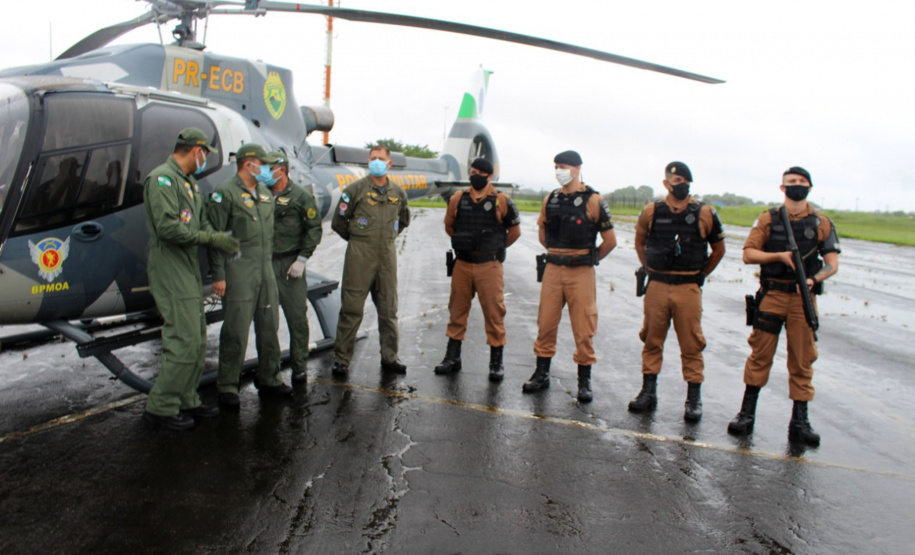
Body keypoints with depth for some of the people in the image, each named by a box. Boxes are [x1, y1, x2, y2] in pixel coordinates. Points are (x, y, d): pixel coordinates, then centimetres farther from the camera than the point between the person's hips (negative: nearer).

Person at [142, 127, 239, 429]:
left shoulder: (189, 183, 18)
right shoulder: (162, 178, -13)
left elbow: (201, 223, 17)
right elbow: (168, 227, -23)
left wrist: (221, 240, -3)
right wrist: (210, 238, -16)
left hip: (189, 270, 10)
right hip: (170, 271, -10)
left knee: (197, 340, 13)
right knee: (184, 342, -9)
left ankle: (187, 401, 23)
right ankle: (160, 407, 2)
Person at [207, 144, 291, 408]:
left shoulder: (266, 194, 16)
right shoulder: (225, 193, -7)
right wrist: (218, 275, -14)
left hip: (265, 269, 7)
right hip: (238, 272, -7)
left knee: (269, 325, 11)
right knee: (236, 330, -4)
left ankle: (269, 379, 23)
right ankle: (227, 386, 8)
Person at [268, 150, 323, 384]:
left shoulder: (301, 196, 0)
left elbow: (314, 229, -2)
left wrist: (301, 260, -8)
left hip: (290, 265, -3)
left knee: (297, 316, 1)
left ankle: (299, 366, 11)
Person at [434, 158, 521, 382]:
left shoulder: (502, 201, -4)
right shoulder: (457, 199, 4)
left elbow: (515, 231, 8)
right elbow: (449, 226, 19)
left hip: (489, 265, -3)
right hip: (462, 264, 3)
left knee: (494, 312, 0)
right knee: (457, 310, 10)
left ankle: (496, 362, 11)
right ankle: (452, 357, 22)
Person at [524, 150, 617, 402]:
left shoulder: (593, 201, -5)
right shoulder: (550, 200, 9)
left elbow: (610, 240, -1)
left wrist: (589, 258, 7)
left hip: (581, 273, -4)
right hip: (553, 270, 4)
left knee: (583, 328, 1)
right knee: (546, 324, 8)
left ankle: (584, 381, 13)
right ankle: (542, 374, 21)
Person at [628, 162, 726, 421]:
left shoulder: (705, 214, -1)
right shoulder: (651, 212, 3)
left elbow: (718, 249, 12)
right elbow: (640, 242, 20)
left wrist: (700, 274, 11)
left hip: (688, 288, -1)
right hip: (657, 286, 2)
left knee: (691, 344, 2)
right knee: (652, 340, 8)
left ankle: (694, 399, 12)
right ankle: (648, 392, 19)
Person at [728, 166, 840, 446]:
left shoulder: (822, 224, 6)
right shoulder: (768, 220, 4)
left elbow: (832, 263, 2)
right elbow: (748, 255, 0)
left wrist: (814, 279, -17)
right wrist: (780, 256, -14)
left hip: (803, 299, 1)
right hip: (771, 296, -1)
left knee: (803, 360, 3)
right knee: (760, 355, 3)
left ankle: (799, 422, 11)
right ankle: (747, 413, 12)